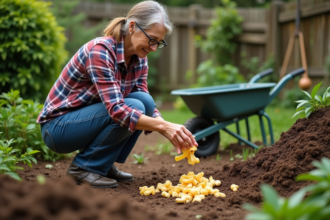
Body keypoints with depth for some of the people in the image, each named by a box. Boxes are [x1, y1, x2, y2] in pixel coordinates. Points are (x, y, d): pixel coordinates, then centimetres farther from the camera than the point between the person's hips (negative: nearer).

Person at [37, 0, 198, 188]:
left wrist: (171, 132, -20)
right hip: (58, 126, -7)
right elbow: (116, 109, -35)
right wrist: (164, 126, -41)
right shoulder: (100, 51, -27)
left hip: (87, 119, 7)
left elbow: (146, 105, -3)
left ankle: (104, 165, 1)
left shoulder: (139, 57, -3)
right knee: (132, 108, -26)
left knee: (145, 102, -13)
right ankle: (84, 167, -10)